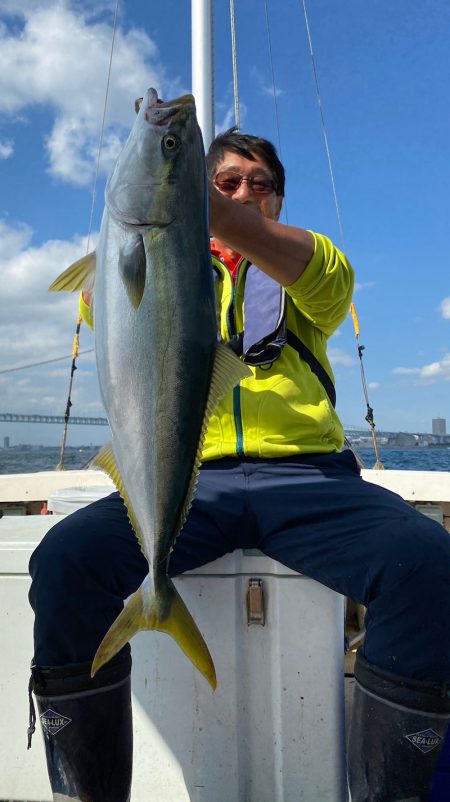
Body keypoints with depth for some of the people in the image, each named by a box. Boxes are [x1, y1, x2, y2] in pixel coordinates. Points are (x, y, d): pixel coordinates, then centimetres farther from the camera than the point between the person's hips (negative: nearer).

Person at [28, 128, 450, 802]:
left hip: (305, 475, 0)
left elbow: (328, 278, -5)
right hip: (191, 478, 1)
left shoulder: (305, 274, 22)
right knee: (67, 558, -26)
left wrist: (206, 209, -23)